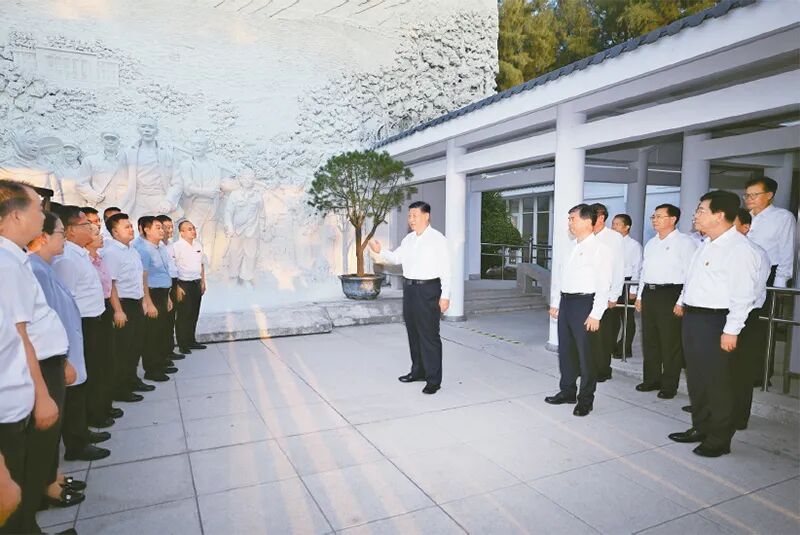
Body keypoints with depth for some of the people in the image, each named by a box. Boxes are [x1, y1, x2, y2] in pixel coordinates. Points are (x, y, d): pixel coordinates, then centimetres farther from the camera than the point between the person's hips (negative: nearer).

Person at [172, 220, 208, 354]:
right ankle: (182, 345, 10)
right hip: (184, 284, -7)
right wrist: (177, 287, -18)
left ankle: (191, 341, 26)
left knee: (194, 314, 13)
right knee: (183, 315, 0)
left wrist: (203, 282, 16)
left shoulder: (198, 245, 10)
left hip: (197, 284, 7)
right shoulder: (177, 246, -12)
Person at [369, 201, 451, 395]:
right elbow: (396, 258, 12)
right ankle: (418, 371, 30)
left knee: (429, 335, -5)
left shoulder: (438, 239, -8)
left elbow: (445, 269, -10)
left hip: (428, 289, -7)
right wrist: (380, 251, -6)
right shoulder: (408, 239, 12)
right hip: (409, 288, 7)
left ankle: (433, 380, 3)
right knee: (413, 333, 15)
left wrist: (445, 296, -14)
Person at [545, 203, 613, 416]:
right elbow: (558, 275, 17)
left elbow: (603, 285, -14)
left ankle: (585, 400, 16)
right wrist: (555, 303, 14)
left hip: (585, 303, -7)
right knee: (565, 350, 15)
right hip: (565, 302, 7)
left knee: (586, 353, 2)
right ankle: (567, 391, 31)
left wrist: (595, 314, -18)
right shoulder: (569, 247, 13)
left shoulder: (600, 249, -10)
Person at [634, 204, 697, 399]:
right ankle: (651, 379, 24)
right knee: (649, 340, 12)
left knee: (670, 343, 0)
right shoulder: (651, 243, 18)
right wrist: (640, 296, 17)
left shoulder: (684, 242, -5)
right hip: (649, 293, 7)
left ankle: (669, 385, 10)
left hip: (670, 294, -7)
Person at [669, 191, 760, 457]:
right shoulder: (706, 245, 13)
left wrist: (731, 331, -22)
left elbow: (743, 294, -20)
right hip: (692, 316, 9)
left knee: (717, 382, 1)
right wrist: (682, 301, 25)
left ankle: (719, 439, 16)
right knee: (695, 378, 17)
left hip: (715, 321, -9)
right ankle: (700, 428, 31)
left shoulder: (739, 248, -16)